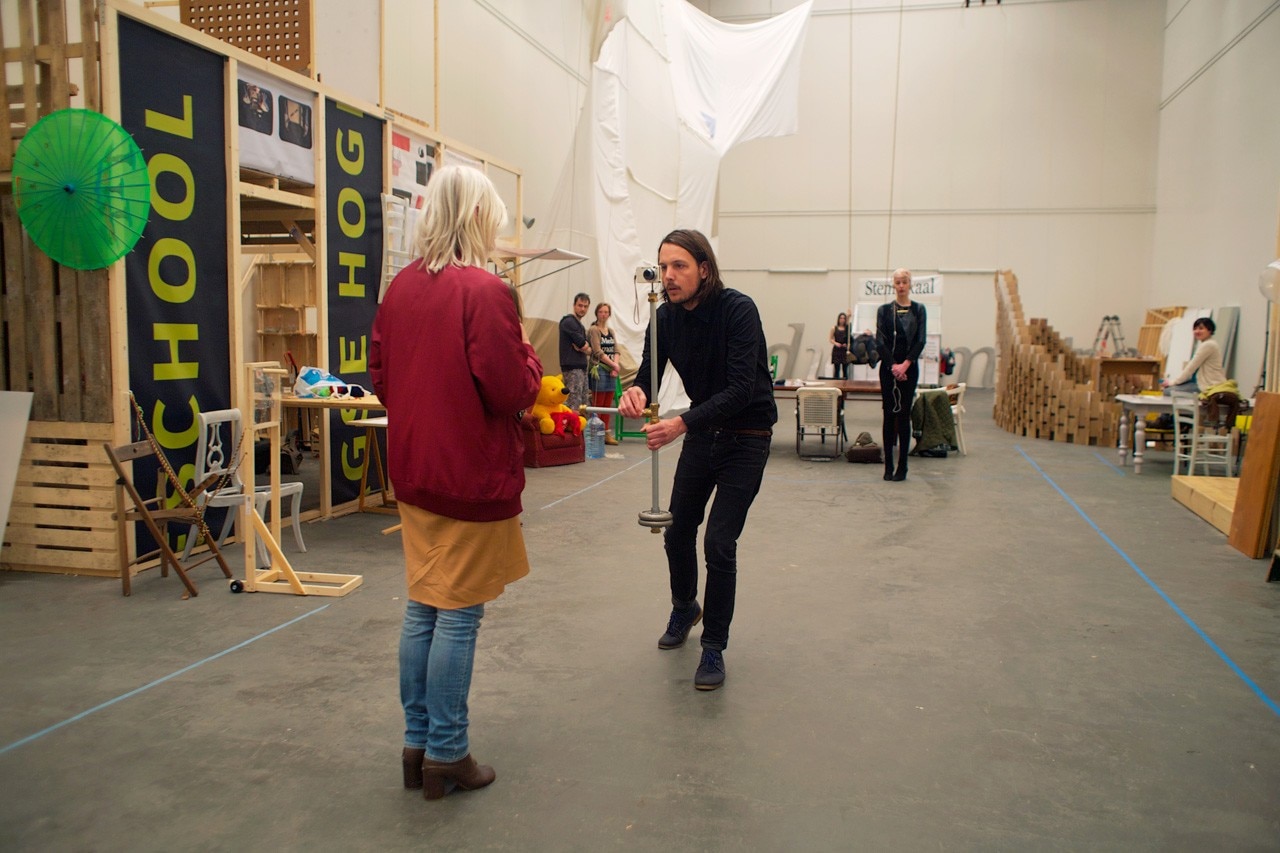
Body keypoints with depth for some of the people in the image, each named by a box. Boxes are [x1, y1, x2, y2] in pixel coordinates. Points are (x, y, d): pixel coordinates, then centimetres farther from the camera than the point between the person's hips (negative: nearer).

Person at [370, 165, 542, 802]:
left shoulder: (400, 288, 5)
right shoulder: (484, 291, -17)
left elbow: (380, 378, 11)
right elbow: (513, 391, -17)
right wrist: (527, 352, 1)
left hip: (413, 471, 7)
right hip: (472, 475, -7)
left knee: (422, 608, 16)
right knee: (458, 615, 4)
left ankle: (417, 744, 27)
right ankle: (445, 756, 16)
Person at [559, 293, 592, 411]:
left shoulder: (579, 325, 21)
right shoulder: (569, 321, -7)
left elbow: (589, 349, 14)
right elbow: (583, 344, -17)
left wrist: (583, 347, -6)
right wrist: (585, 347, 4)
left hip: (581, 367, 10)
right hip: (572, 367, -10)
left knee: (583, 405, 9)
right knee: (574, 405, -14)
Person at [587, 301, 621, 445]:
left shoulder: (611, 331, 17)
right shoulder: (593, 330, -3)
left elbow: (616, 351, 11)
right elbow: (598, 352, -10)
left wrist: (615, 366, -6)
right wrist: (614, 365, -10)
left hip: (611, 371, 6)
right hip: (599, 370, -6)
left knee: (607, 405, 8)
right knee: (597, 404, -7)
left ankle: (606, 433, 13)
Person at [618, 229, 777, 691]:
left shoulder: (738, 309, -24)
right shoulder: (667, 316, -6)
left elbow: (741, 389, -31)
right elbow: (650, 371, -8)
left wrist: (682, 423, -43)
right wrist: (636, 391, -33)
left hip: (746, 436, -5)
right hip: (702, 432, 6)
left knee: (719, 544, -9)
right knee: (678, 532, 12)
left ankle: (714, 648, 10)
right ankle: (684, 609, 42)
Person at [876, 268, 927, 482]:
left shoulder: (918, 309, 3)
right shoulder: (884, 310, 3)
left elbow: (921, 340, -4)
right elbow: (880, 341, -4)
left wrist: (906, 364, -16)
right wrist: (893, 365, -14)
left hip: (909, 367, 0)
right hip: (888, 367, 0)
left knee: (904, 414, 0)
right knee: (889, 414, 2)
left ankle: (902, 466, 6)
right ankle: (888, 466, 8)